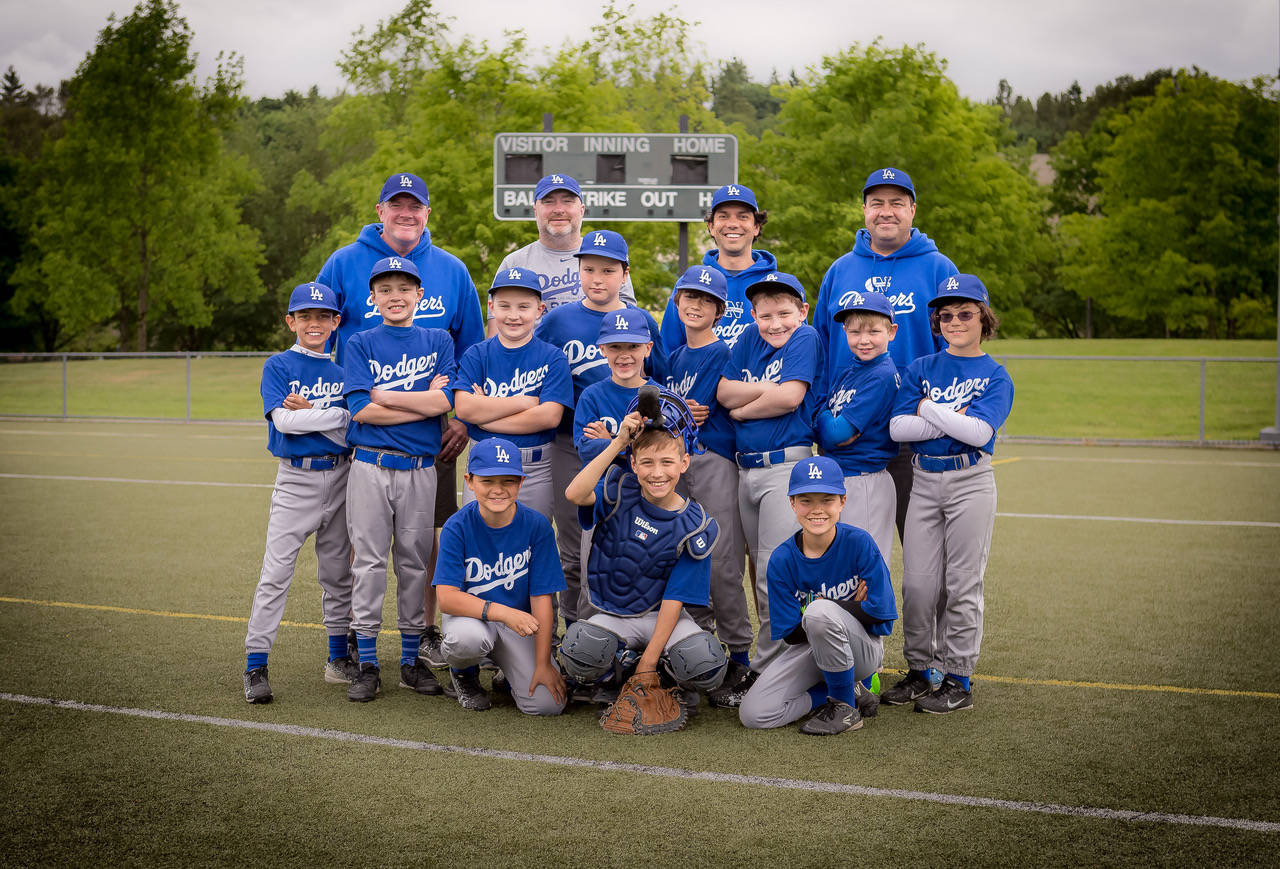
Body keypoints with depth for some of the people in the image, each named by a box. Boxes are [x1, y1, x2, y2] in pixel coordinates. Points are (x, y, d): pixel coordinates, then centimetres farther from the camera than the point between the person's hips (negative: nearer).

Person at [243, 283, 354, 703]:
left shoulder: (343, 368, 7)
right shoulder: (278, 366, 1)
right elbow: (283, 420, -15)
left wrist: (309, 412, -13)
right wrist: (336, 416, -12)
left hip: (340, 476, 3)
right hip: (295, 479, -3)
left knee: (337, 570, 12)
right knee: (276, 572, -7)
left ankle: (339, 654, 23)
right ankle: (255, 665, -4)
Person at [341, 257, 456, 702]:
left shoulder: (438, 340, 8)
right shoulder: (360, 344, 4)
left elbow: (445, 401, -7)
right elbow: (361, 411, -8)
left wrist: (385, 395, -7)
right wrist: (423, 402, -8)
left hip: (420, 469, 1)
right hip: (370, 467, -1)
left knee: (414, 563, 7)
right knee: (369, 562, 0)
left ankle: (411, 661, 17)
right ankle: (367, 664, 7)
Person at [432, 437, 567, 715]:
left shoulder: (537, 526, -11)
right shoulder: (457, 527, -14)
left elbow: (541, 598, -10)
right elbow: (447, 598, -23)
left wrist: (543, 664, -14)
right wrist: (505, 613, -37)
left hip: (521, 622, 2)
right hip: (471, 615, -1)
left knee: (548, 704, -17)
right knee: (468, 638, -39)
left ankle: (508, 671, 18)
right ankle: (463, 674, 0)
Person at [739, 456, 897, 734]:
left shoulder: (859, 543, -14)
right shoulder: (782, 559, -9)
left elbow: (878, 611, -15)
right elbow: (791, 634, -8)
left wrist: (822, 609, -14)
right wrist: (850, 608, -12)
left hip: (863, 648, -3)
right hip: (808, 648, 3)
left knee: (820, 611, -36)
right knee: (753, 714, -18)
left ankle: (846, 706, -13)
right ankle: (851, 691, 2)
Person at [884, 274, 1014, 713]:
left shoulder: (996, 376, 1)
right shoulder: (921, 369, 8)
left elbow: (980, 432, -16)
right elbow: (897, 427, -4)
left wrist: (929, 409, -9)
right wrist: (955, 420, -11)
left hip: (971, 483, -3)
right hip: (924, 482, 3)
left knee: (962, 584, 1)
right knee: (917, 583, 4)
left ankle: (958, 680, 10)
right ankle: (919, 671, 18)